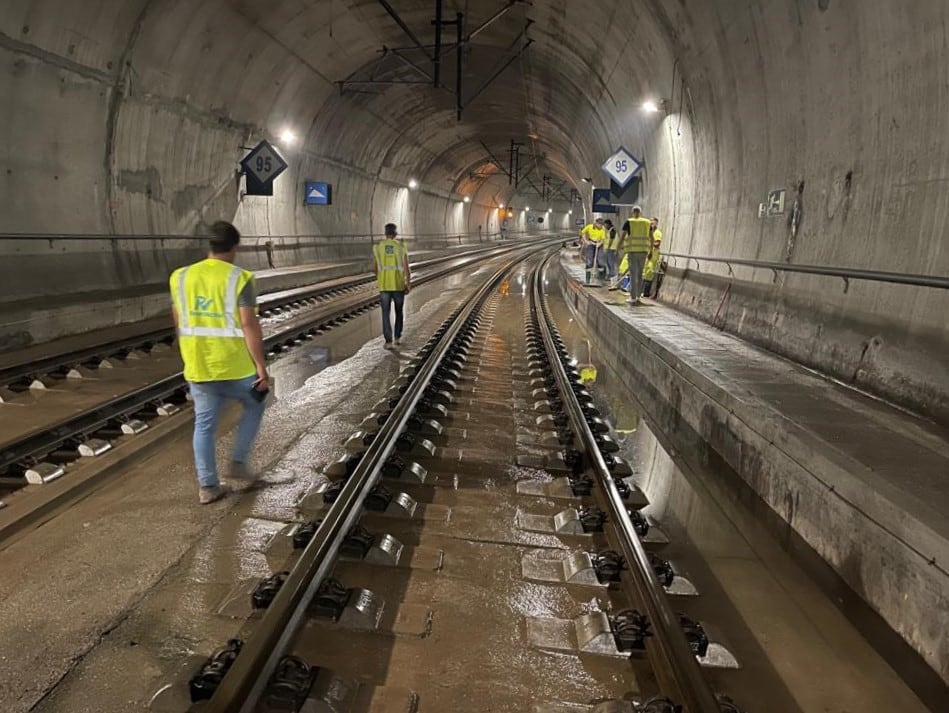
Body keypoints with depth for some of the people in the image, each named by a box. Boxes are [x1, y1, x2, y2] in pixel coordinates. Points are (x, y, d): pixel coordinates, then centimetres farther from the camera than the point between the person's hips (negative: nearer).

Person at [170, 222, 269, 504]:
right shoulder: (239, 279, -12)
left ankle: (207, 486, 18)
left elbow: (180, 323, 12)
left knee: (204, 424, 13)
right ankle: (237, 463, 20)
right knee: (254, 406, 22)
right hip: (235, 366, -4)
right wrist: (261, 368, -12)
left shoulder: (180, 277, 4)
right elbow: (250, 326, -16)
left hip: (197, 367, 4)